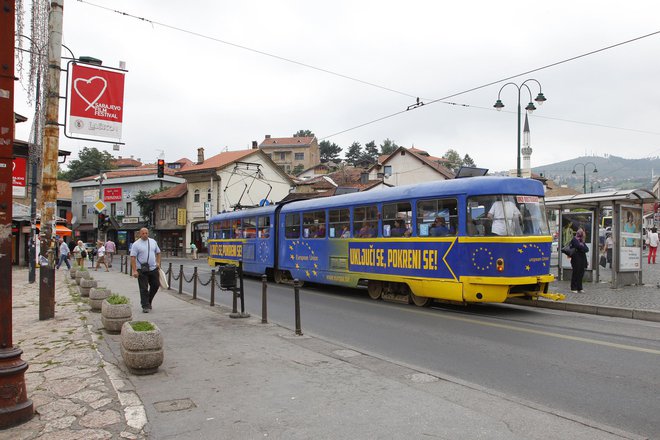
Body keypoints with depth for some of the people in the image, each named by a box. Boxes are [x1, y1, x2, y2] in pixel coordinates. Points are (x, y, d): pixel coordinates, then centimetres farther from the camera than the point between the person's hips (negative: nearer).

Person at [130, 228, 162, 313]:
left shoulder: (153, 242, 9)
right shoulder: (136, 244, -6)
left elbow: (158, 252, 19)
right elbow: (133, 258, -10)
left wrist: (158, 263, 6)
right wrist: (134, 270, -17)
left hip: (153, 269, 5)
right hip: (142, 270, -5)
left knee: (155, 285, 10)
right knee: (144, 289, -2)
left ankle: (149, 301, 31)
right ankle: (145, 306, 4)